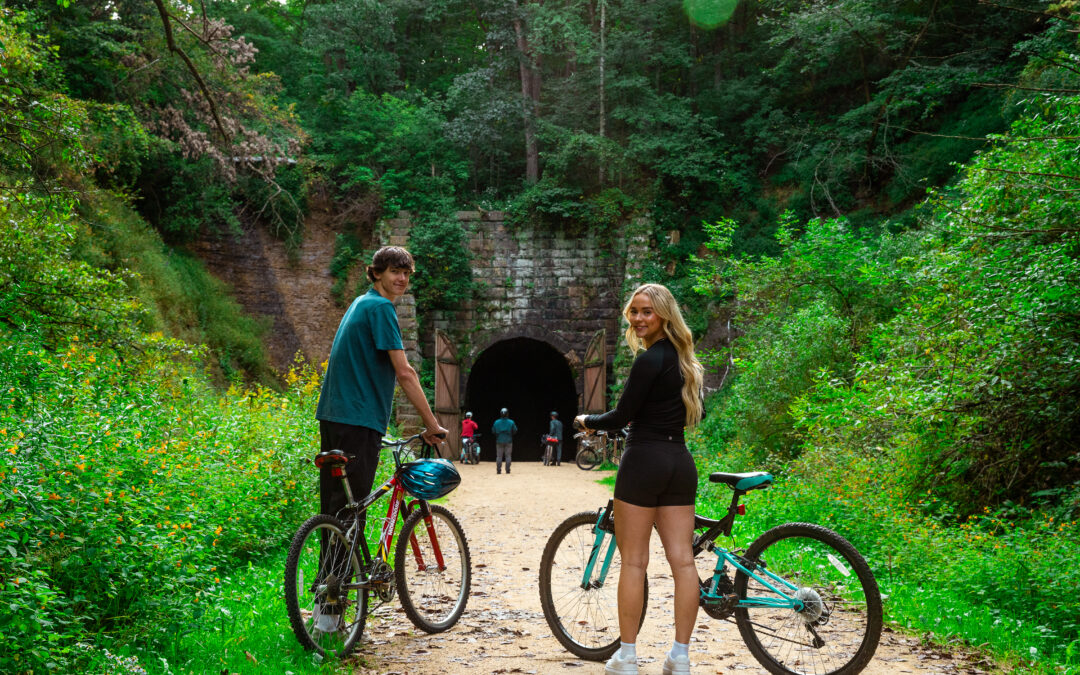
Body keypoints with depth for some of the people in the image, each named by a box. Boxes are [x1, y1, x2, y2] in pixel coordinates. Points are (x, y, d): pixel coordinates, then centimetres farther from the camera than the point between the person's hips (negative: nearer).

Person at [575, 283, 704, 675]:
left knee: (633, 561, 0)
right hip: (681, 463, 8)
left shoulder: (649, 359, -13)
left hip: (644, 462, -8)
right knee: (682, 560, 4)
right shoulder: (683, 359, 14)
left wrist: (586, 421, 6)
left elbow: (622, 416, -12)